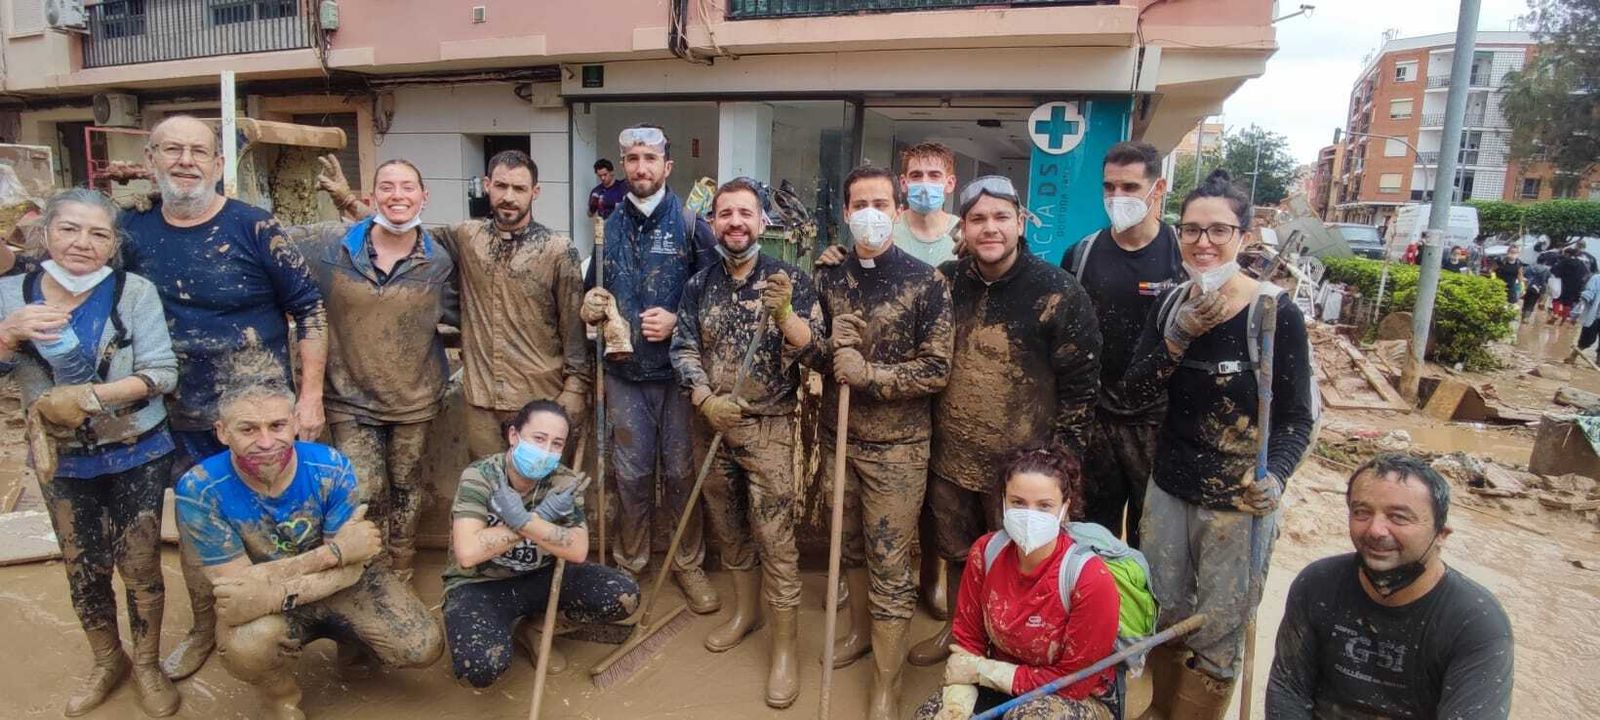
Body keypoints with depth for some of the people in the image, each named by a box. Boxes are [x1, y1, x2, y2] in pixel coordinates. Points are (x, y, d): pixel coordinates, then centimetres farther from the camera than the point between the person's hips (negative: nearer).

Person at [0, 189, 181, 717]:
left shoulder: (134, 292, -11)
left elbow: (161, 374, -16)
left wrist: (87, 397, -26)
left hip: (137, 454, -3)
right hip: (61, 460, 3)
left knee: (140, 565, 8)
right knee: (82, 568, 16)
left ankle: (147, 665, 29)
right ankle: (106, 661, 38)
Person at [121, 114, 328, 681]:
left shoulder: (254, 227, -11)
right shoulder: (132, 230, 0)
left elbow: (309, 307, -9)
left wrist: (311, 395, -12)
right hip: (182, 421, 4)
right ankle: (204, 629, 37)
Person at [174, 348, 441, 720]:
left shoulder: (331, 469, -22)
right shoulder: (199, 491, -24)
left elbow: (350, 568, -19)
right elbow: (236, 586, -22)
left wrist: (273, 593, -35)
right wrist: (333, 552, -28)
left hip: (339, 586, 1)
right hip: (262, 603, -1)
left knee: (424, 649, -16)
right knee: (244, 646, -35)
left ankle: (353, 646, 20)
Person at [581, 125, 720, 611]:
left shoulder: (690, 224, -2)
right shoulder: (609, 228, 9)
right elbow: (593, 292, 18)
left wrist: (677, 321, -17)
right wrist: (591, 308, -3)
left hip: (678, 369, -3)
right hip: (624, 371, 3)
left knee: (681, 469, 6)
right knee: (631, 472, 11)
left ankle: (688, 562, 23)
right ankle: (630, 560, 29)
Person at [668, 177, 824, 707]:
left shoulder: (789, 279, -6)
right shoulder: (699, 284, 5)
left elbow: (813, 352, -13)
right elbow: (684, 349, 3)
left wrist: (784, 312, -30)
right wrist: (705, 399, -13)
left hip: (769, 426, -4)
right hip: (712, 424, 5)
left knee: (775, 537, -3)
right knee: (728, 527, 18)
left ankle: (785, 647, 10)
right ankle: (744, 611, 39)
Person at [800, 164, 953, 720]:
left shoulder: (925, 283, -10)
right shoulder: (829, 278, 3)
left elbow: (937, 370, -12)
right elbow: (808, 351, 4)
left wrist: (867, 373, -21)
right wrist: (831, 349, -18)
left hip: (896, 445, -4)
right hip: (837, 435, 5)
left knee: (890, 563, 3)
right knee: (851, 544, 20)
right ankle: (860, 630, 43)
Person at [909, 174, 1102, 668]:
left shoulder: (1058, 292, -14)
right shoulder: (947, 282, -1)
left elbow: (1081, 384, -11)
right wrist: (926, 432, 10)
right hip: (951, 459, 5)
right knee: (956, 555, 22)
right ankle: (958, 630, 46)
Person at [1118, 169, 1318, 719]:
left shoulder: (1275, 314, -13)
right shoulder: (1171, 304, 1)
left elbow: (1297, 418, -11)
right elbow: (1135, 391, -5)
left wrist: (1274, 476, -29)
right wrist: (1179, 337, -20)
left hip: (1239, 503, -4)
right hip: (1168, 490, 4)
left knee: (1215, 637, 8)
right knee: (1164, 621, 18)